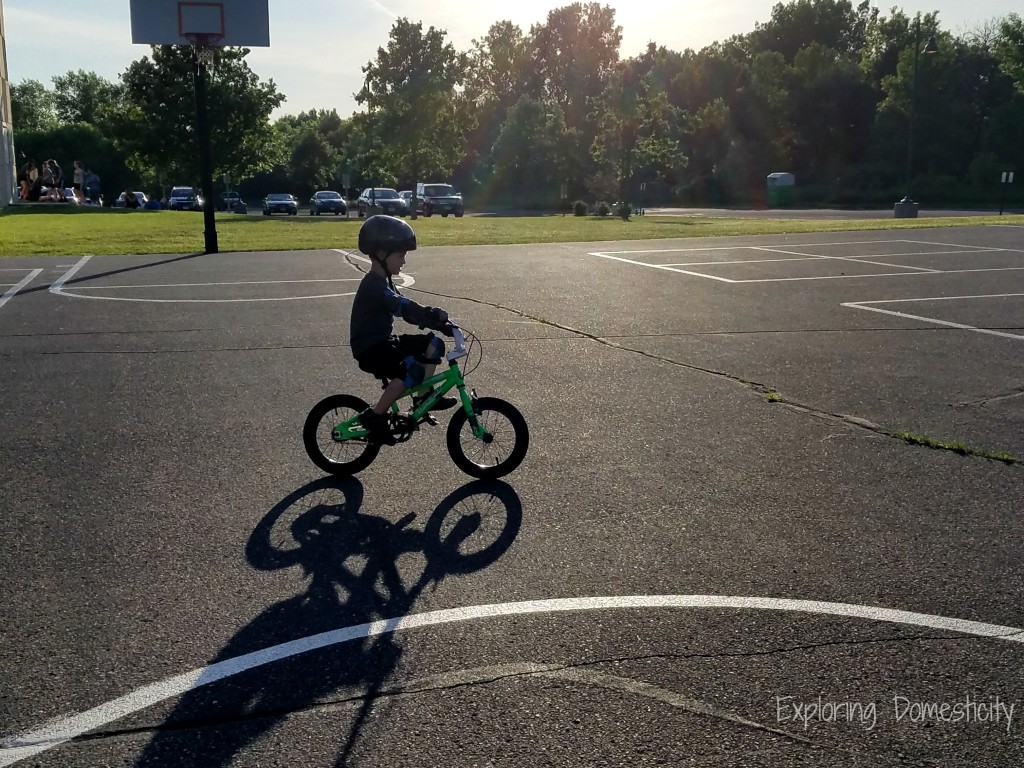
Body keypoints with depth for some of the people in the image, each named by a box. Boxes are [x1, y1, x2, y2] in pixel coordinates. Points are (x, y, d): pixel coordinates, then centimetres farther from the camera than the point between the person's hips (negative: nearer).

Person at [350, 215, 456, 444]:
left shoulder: (383, 282, 13)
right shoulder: (374, 285, -20)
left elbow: (407, 309, 10)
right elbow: (404, 307, -32)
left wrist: (438, 323, -2)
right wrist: (435, 315, -36)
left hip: (383, 341, 10)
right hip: (370, 348, -10)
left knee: (434, 345, 5)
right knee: (413, 370, -30)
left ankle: (424, 397, 11)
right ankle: (374, 416, -19)